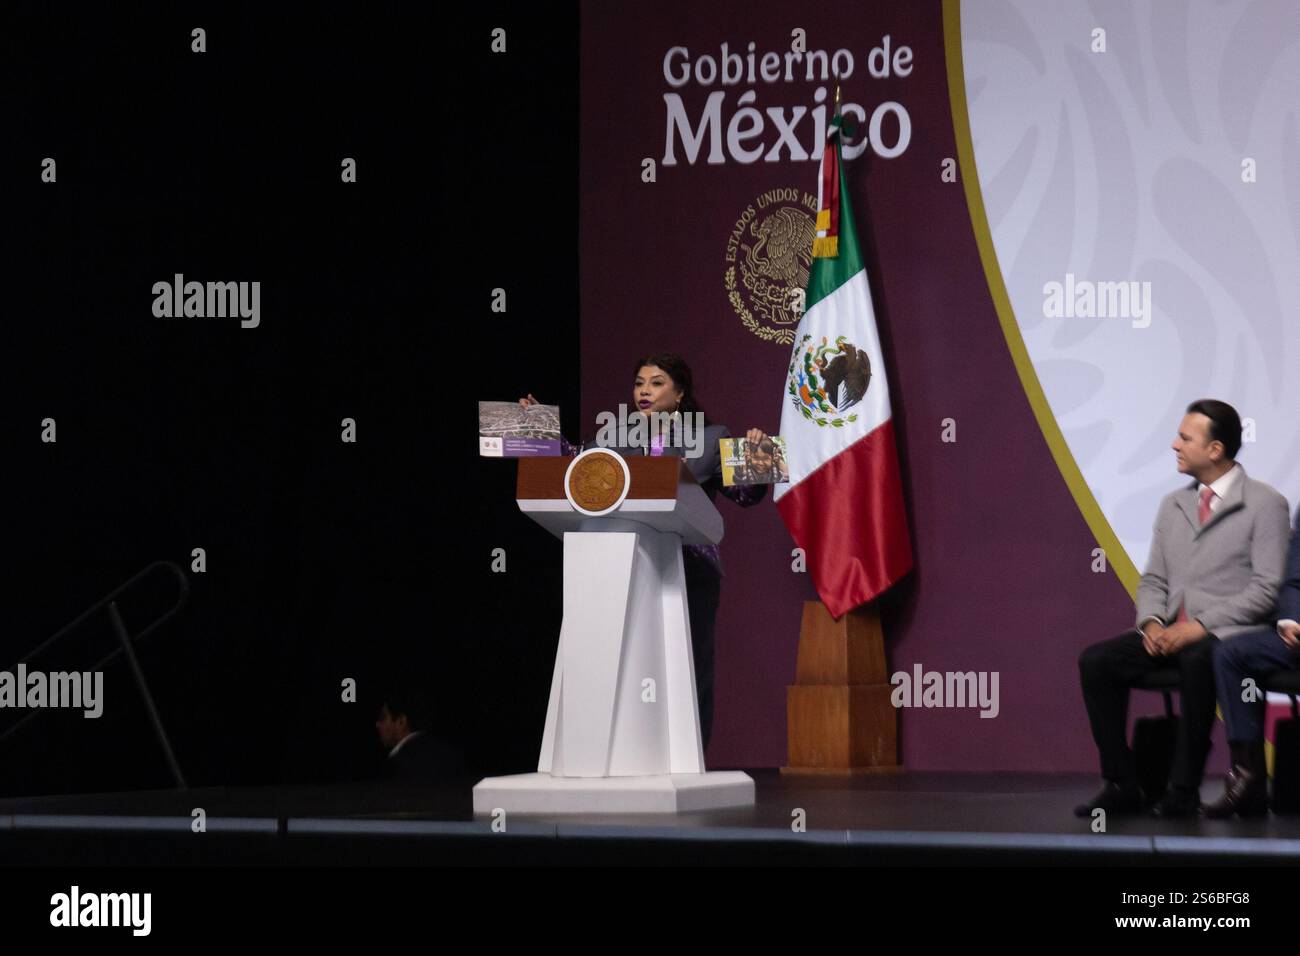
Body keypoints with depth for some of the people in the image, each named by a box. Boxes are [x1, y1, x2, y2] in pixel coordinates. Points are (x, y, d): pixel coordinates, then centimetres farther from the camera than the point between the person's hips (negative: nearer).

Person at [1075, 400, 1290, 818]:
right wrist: (1152, 622, -4)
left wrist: (1200, 626, -18)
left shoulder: (1265, 504, -3)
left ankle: (1183, 791, -31)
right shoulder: (1173, 505, 18)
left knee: (1197, 663, -40)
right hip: (1170, 632, 6)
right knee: (1096, 661, -17)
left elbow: (1265, 589, -10)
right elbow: (1153, 579, 18)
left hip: (1227, 634, -6)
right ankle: (1121, 786, -14)